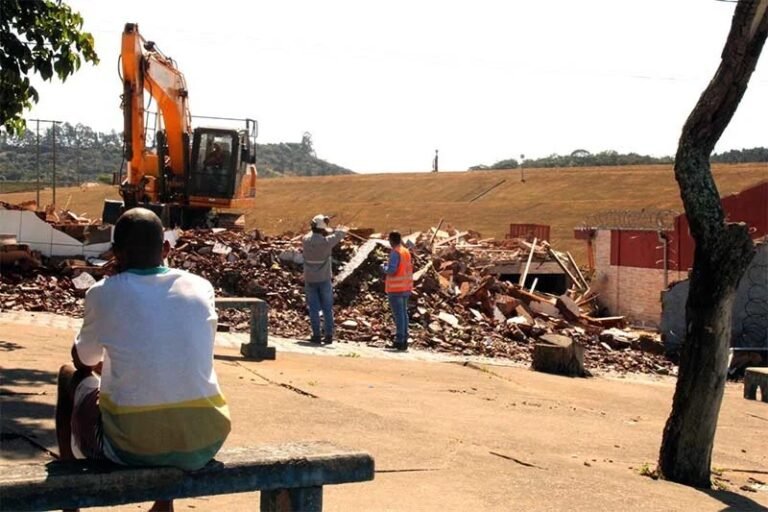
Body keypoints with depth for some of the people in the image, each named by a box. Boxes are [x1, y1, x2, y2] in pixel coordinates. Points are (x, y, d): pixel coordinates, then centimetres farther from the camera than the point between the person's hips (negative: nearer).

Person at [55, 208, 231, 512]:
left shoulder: (104, 293, -1)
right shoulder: (200, 287, 6)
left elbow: (84, 360, 17)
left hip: (130, 446, -3)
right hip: (203, 444, 3)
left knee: (70, 376, 25)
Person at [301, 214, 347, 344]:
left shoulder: (305, 240, -7)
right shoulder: (326, 241, -16)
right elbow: (343, 231, -3)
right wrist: (333, 231, 14)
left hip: (310, 280, 2)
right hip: (324, 279, -2)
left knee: (314, 309, 7)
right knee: (327, 309, 8)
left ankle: (316, 335, 5)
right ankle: (328, 335, 7)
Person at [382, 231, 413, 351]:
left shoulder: (395, 252, -15)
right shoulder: (407, 252, 11)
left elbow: (391, 270, -21)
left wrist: (384, 268, -2)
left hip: (395, 288, -8)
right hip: (405, 287, 8)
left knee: (398, 314, -7)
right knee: (404, 313, 11)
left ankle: (400, 341, -8)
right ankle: (404, 340, 13)